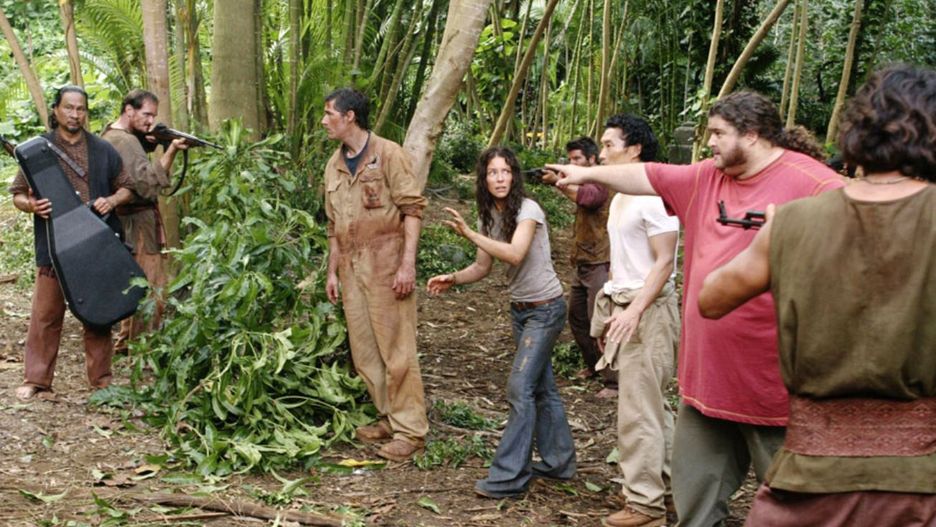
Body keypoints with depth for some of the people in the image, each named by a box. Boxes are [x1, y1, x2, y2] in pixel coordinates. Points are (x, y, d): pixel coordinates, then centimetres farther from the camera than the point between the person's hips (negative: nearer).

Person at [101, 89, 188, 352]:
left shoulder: (110, 134, 14)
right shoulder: (124, 142, -18)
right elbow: (148, 184, -24)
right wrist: (170, 152, -28)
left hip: (129, 223, 11)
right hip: (138, 223, -11)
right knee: (151, 291, -8)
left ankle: (125, 343, 29)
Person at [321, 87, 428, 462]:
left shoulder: (388, 154, -5)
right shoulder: (334, 165, 16)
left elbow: (412, 209, -9)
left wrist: (407, 264, -17)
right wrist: (333, 271, 16)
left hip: (385, 261, -7)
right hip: (351, 266, 7)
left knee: (395, 348, -6)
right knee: (363, 350, 8)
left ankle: (410, 430, 0)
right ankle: (389, 418, 20)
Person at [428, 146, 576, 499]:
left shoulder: (527, 210, -19)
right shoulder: (488, 216, 5)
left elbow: (515, 255, -34)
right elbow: (483, 267, 9)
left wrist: (469, 234, -38)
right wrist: (452, 279, -8)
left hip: (544, 308, -8)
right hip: (520, 308, 8)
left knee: (520, 387, -12)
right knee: (542, 387, 15)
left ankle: (508, 477, -8)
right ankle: (558, 461, 27)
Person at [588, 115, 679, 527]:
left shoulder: (655, 196, -14)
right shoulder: (620, 197, 15)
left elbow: (664, 262, -17)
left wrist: (634, 311, -25)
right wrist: (611, 313, 16)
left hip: (648, 312, -10)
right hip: (624, 308, 10)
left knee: (637, 412, -7)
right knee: (653, 405, 16)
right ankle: (669, 485, 27)